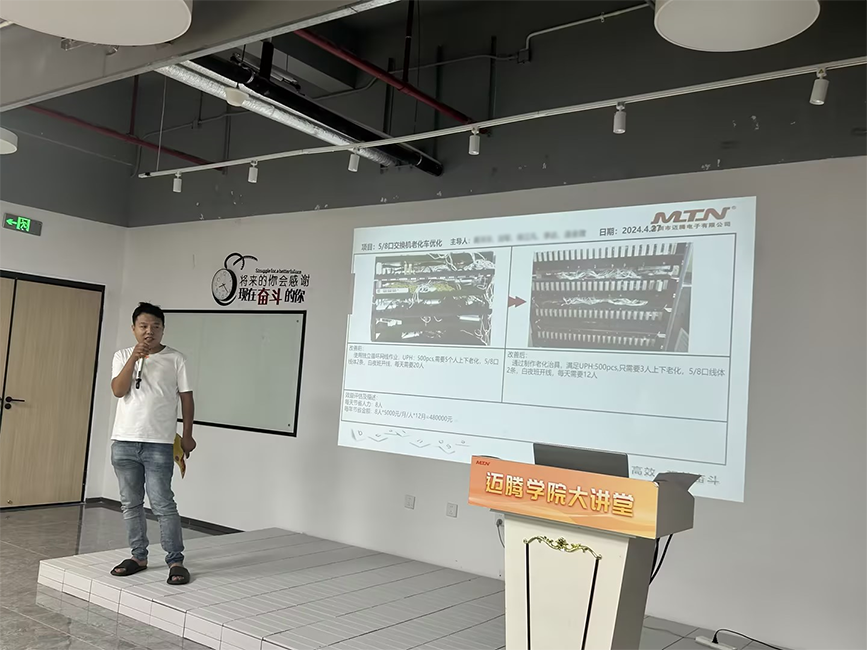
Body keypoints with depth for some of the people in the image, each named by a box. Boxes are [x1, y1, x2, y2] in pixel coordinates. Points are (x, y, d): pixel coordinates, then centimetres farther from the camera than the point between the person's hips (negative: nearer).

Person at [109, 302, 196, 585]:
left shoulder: (175, 359, 1)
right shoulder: (123, 356, 8)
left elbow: (186, 397, 4)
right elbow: (118, 390, -6)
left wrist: (187, 434, 2)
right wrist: (134, 358, -15)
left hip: (159, 444, -3)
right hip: (123, 442, 4)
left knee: (163, 504, -6)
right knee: (130, 503, 11)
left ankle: (175, 561, 2)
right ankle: (139, 556, 23)